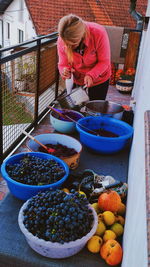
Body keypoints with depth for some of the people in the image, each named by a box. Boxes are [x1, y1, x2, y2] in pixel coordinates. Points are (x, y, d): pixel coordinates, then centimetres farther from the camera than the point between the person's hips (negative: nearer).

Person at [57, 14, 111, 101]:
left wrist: (91, 75, -37)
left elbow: (104, 61, -22)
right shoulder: (62, 40, -22)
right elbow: (63, 64, -13)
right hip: (78, 80, 2)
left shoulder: (99, 33, -31)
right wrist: (65, 71, -36)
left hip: (99, 79, -2)